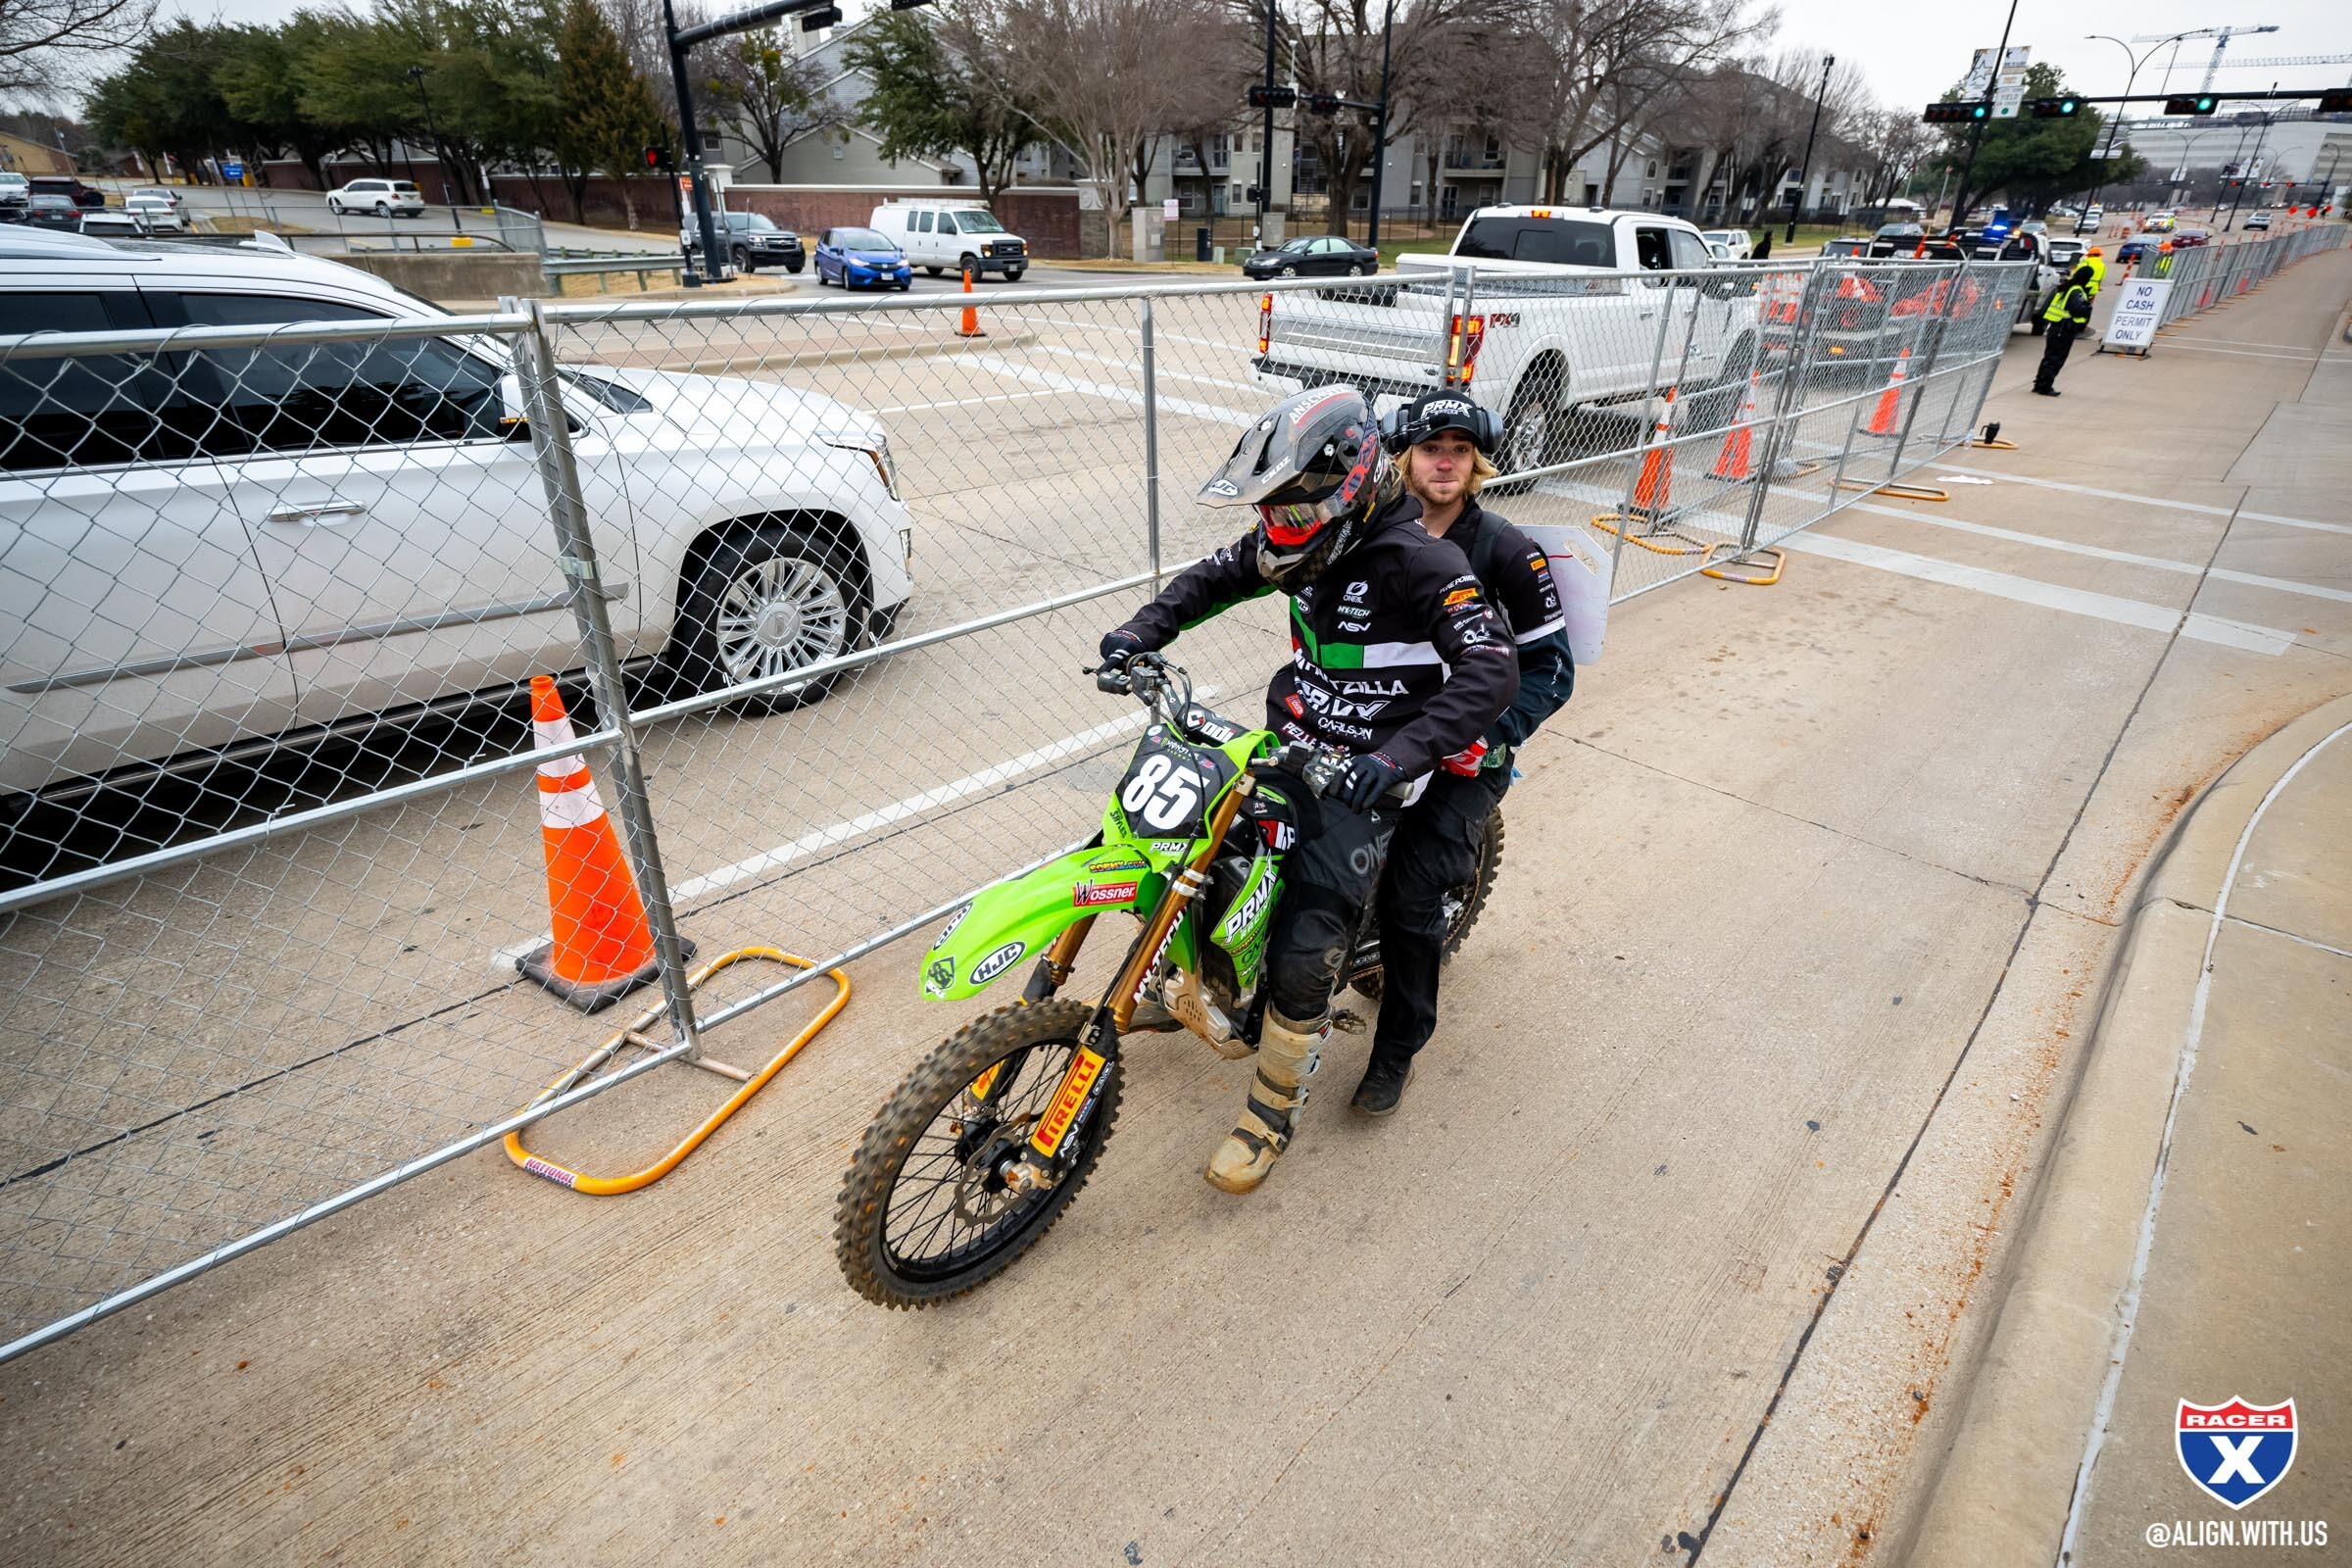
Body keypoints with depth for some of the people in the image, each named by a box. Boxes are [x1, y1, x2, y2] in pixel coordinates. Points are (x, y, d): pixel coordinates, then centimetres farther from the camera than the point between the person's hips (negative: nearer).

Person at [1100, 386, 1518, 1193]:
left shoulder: (1418, 561, -22)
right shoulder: (1304, 539, 1)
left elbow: (1493, 672, -31)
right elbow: (1217, 576, 15)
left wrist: (1396, 759, -41)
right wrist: (1142, 629, 0)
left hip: (1359, 776, -8)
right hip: (1285, 741, 8)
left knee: (1304, 955, -13)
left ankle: (1274, 1110, 10)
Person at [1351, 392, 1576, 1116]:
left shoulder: (1508, 553, -9)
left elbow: (1551, 668, -7)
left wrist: (1489, 734, -21)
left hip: (1464, 745, -4)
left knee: (1411, 893, -15)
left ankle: (1399, 1046, 6)